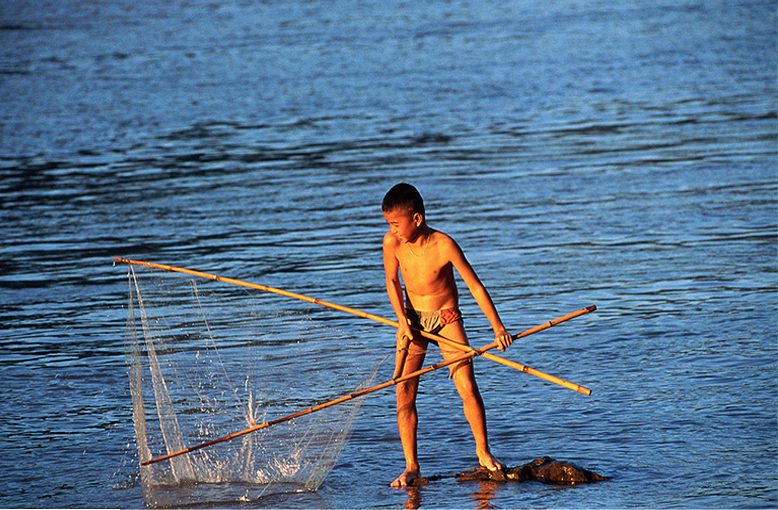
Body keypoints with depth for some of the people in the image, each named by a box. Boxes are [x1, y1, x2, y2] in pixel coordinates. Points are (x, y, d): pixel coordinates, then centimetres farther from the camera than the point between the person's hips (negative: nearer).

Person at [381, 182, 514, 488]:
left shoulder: (444, 246, -23)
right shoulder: (392, 242, -14)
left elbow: (475, 286, -17)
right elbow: (392, 282, 3)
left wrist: (498, 328, -20)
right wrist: (403, 321, -9)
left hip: (447, 319, -2)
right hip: (412, 319, 3)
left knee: (468, 388, -11)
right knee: (404, 393, -7)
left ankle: (483, 452, 10)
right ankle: (411, 466, 1)